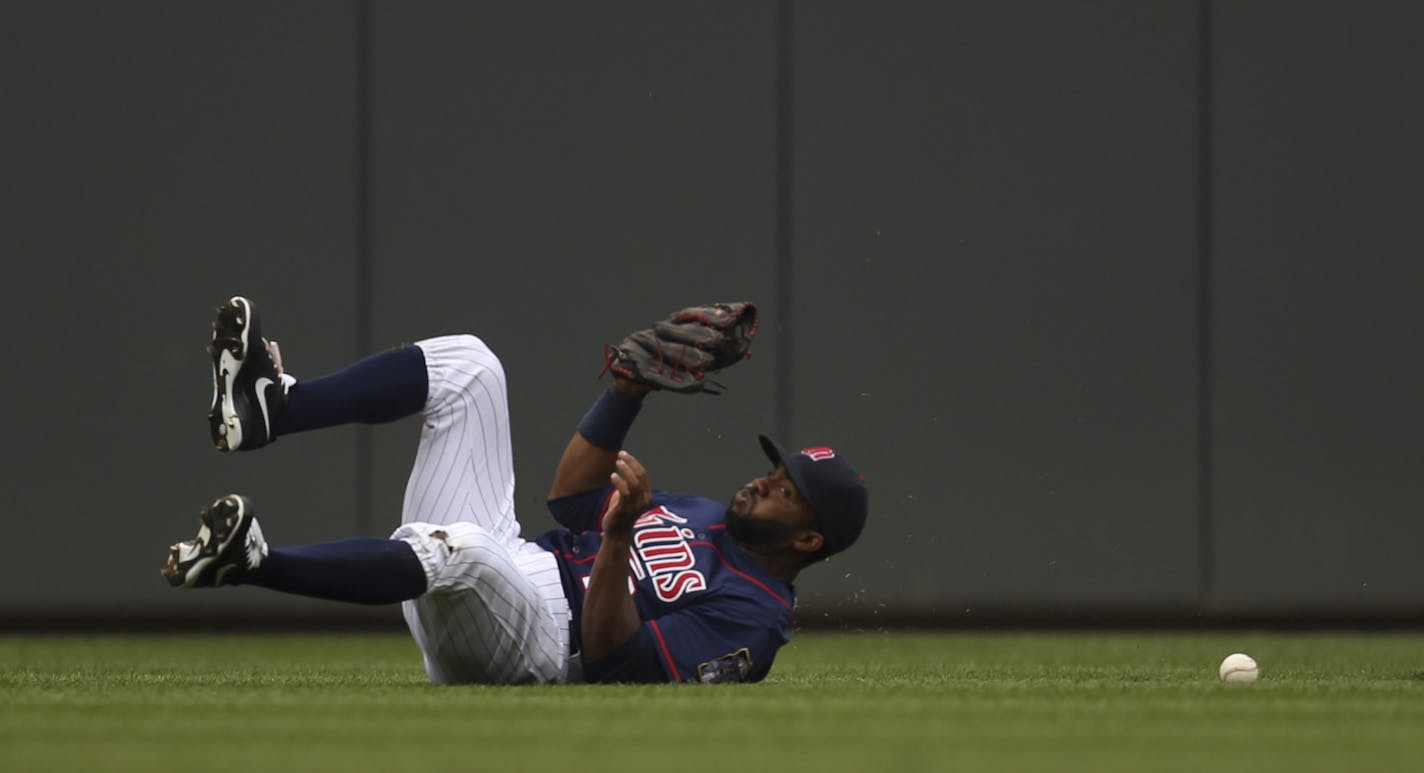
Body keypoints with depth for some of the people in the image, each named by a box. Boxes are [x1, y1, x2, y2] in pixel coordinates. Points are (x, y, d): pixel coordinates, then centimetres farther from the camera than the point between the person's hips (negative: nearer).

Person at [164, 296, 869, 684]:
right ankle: (269, 407, -17)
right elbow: (573, 496, 20)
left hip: (529, 648, -10)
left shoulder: (753, 618, -7)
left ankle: (252, 562, -45)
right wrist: (629, 393, 9)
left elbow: (612, 660, -19)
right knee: (464, 363, 4)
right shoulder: (704, 514, 24)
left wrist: (619, 536, -28)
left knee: (454, 546, -45)